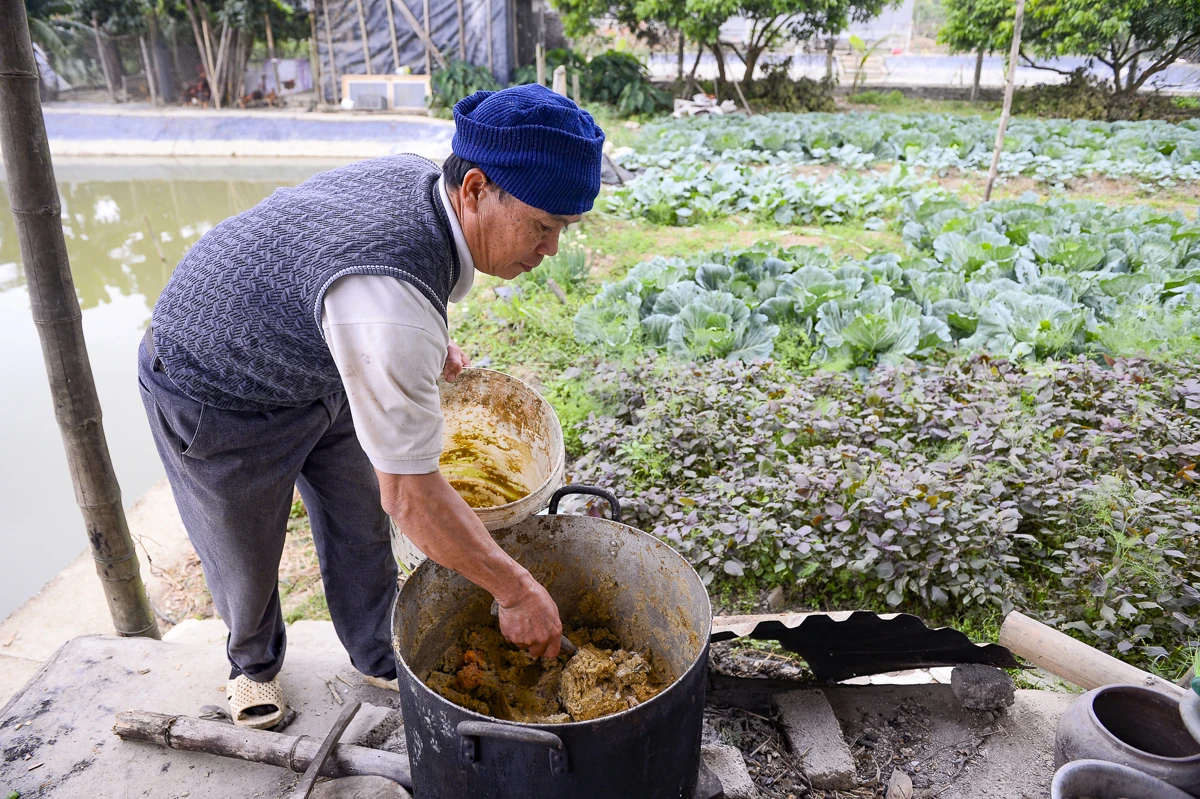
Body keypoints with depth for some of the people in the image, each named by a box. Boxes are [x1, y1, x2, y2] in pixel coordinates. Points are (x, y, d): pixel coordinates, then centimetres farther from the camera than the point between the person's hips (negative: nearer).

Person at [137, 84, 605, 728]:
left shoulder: (414, 175, -17)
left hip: (316, 370, 7)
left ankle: (379, 655, 37)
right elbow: (409, 494, -38)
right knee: (246, 555, 14)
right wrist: (516, 591, -28)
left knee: (362, 524, 14)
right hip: (217, 397, -7)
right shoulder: (392, 303, -45)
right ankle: (253, 663, 46)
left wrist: (431, 342, 0)